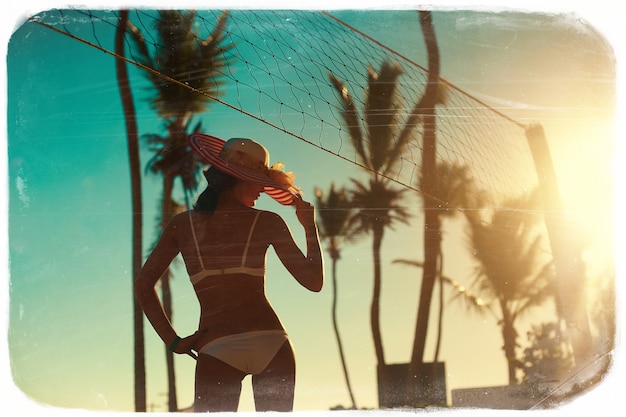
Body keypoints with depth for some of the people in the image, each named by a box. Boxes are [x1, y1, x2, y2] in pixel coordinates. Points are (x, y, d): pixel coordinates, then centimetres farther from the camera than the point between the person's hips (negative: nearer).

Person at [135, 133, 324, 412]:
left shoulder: (181, 224, 9)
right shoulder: (268, 222, 2)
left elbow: (143, 285, 10)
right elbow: (314, 282, 4)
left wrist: (173, 340, 10)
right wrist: (310, 225, 15)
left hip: (216, 350, 1)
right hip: (271, 345, -1)